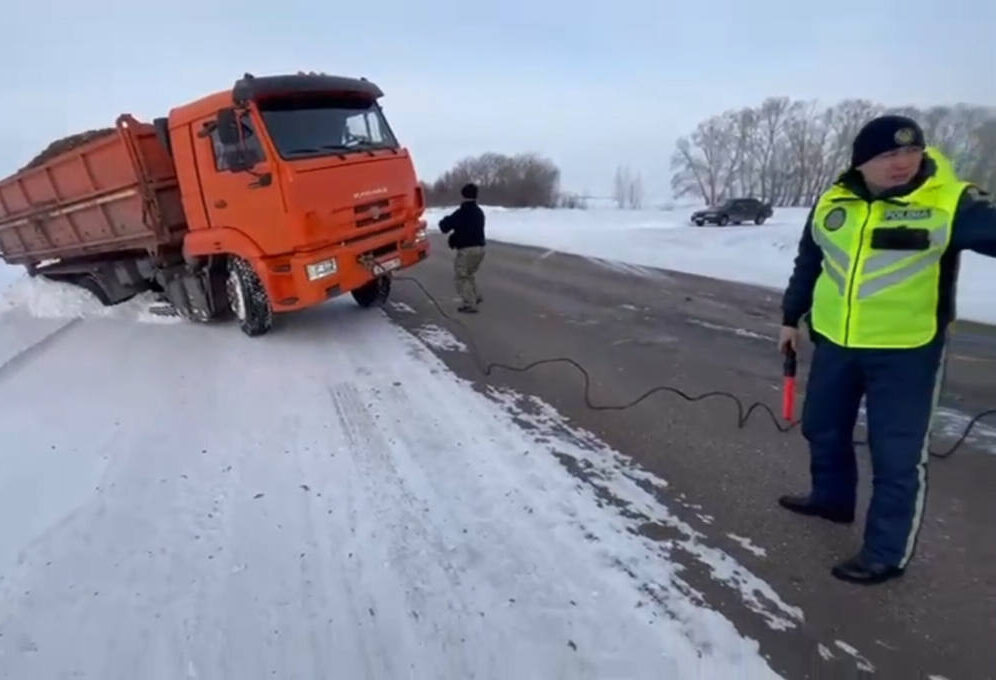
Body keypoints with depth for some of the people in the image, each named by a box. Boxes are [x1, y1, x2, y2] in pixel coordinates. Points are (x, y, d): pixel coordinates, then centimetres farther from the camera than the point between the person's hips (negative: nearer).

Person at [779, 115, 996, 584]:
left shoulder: (950, 202, -11)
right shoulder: (832, 204, 3)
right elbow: (807, 263, 14)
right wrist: (792, 317, 18)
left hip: (906, 351, -5)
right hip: (834, 342, 5)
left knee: (898, 455, 2)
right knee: (822, 428, 20)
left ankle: (887, 553, 18)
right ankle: (832, 497, 45)